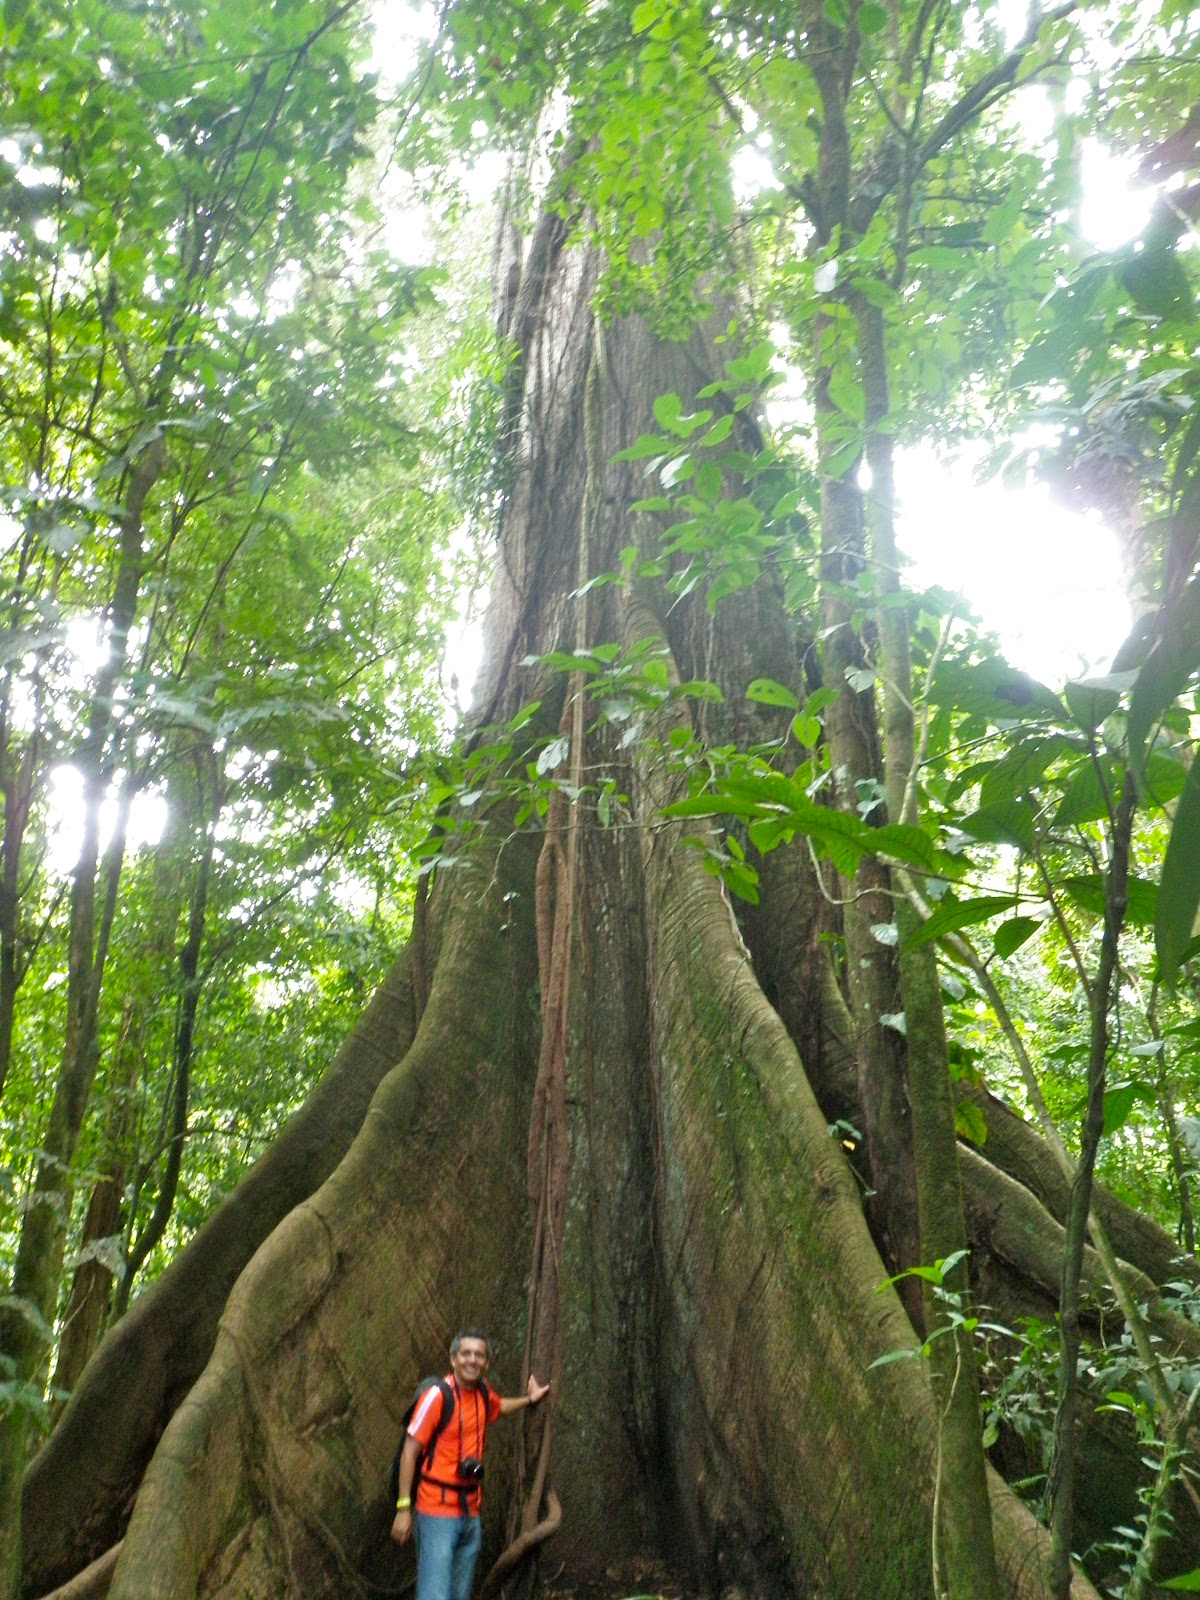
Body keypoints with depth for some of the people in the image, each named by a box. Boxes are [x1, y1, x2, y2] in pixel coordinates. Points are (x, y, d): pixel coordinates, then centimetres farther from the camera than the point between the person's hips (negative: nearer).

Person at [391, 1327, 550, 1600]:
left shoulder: (483, 1394, 6)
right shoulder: (437, 1395, -15)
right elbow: (409, 1453, -13)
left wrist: (529, 1399, 22)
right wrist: (403, 1509, -16)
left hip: (471, 1513, 7)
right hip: (438, 1512, -7)